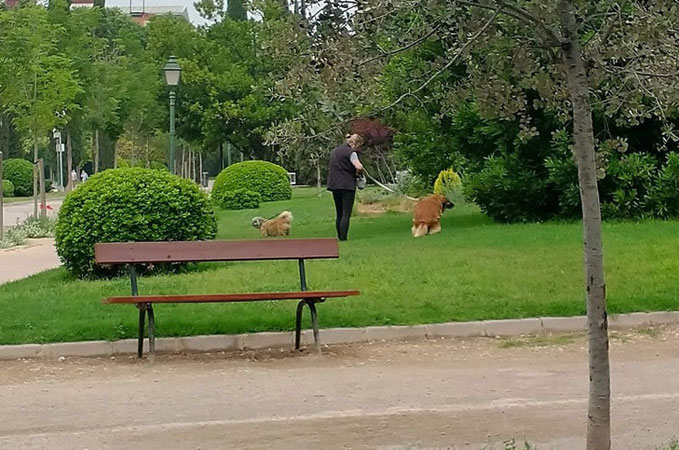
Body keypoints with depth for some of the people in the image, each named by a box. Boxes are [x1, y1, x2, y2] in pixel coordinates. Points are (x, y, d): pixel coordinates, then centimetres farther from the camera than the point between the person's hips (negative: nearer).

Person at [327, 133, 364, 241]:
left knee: (339, 214, 14)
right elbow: (359, 167, -22)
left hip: (334, 185, 7)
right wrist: (358, 171, 1)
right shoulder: (351, 152, -8)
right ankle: (343, 237, -12)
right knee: (346, 214, -7)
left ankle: (339, 236, 15)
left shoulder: (335, 151, 18)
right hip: (347, 185, -7)